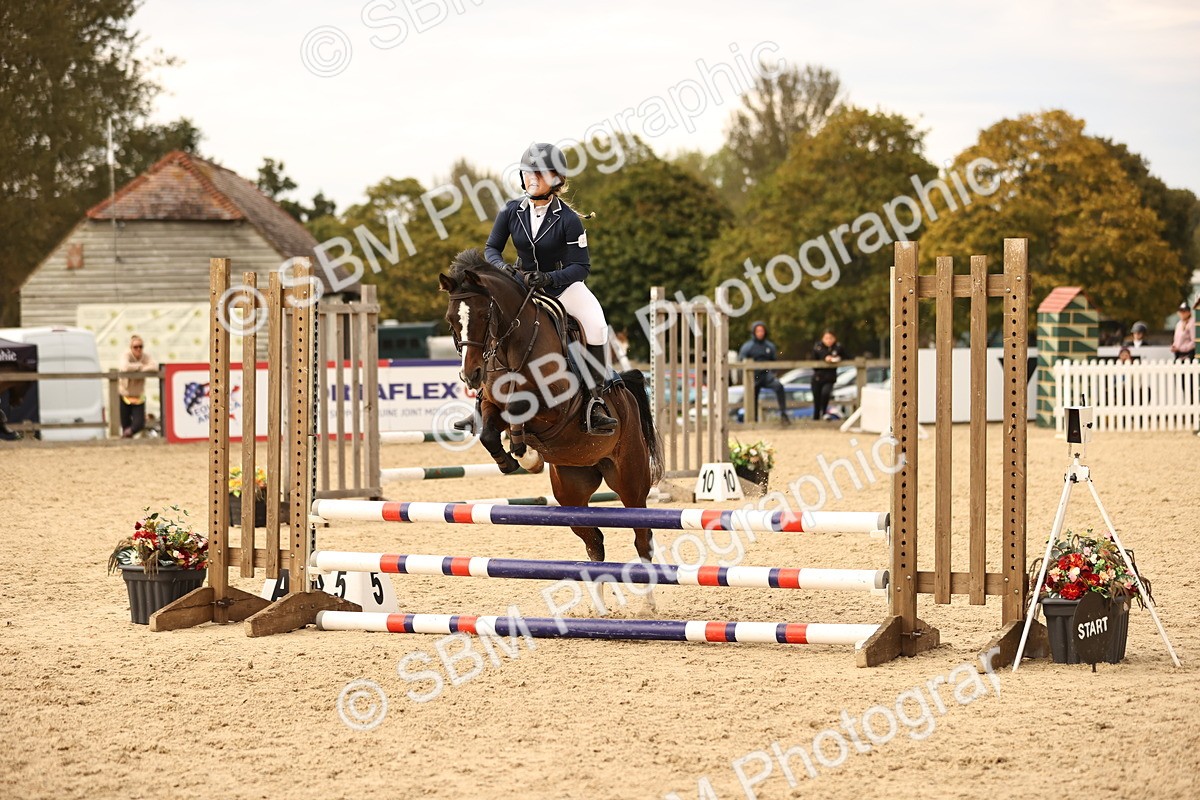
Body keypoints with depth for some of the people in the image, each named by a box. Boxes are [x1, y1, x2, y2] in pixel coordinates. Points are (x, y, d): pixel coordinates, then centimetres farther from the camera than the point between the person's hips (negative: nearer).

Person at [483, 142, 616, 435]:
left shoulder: (568, 220, -17)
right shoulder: (511, 212, -7)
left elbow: (581, 266, -17)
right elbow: (491, 249, 2)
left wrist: (548, 278, -33)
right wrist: (502, 268, -22)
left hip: (564, 284, -3)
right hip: (522, 284, 3)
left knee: (595, 325, -30)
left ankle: (595, 403, -27)